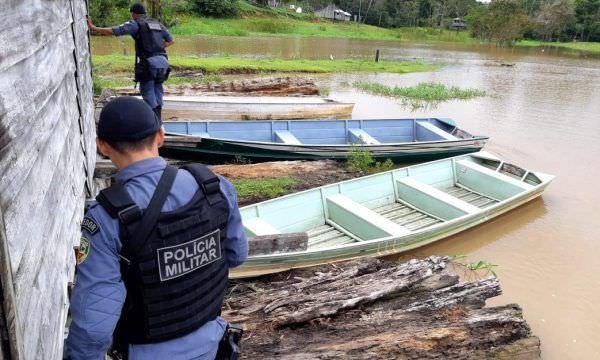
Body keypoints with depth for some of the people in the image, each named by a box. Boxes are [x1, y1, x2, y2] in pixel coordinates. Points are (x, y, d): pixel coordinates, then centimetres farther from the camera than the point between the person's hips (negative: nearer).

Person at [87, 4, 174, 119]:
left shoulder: (135, 24, 1)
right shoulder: (158, 24, 20)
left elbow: (114, 31, -6)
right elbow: (171, 40, 26)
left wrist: (93, 28, 0)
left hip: (149, 62, -6)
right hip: (162, 61, 6)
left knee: (147, 92, 1)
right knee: (157, 90, 16)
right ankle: (157, 119, 19)